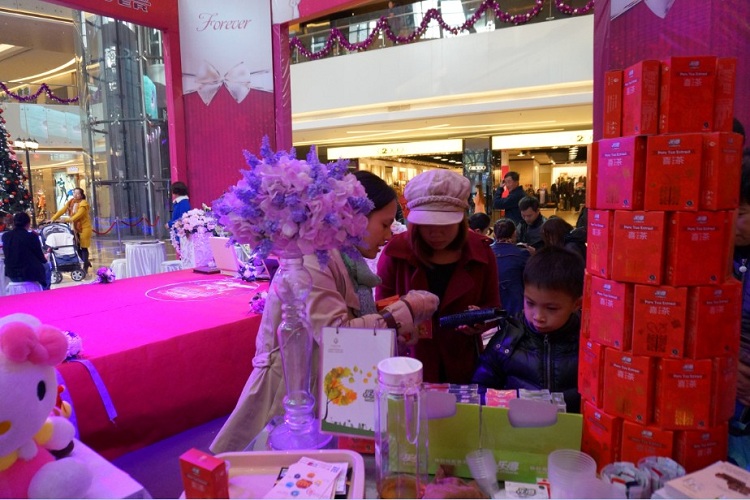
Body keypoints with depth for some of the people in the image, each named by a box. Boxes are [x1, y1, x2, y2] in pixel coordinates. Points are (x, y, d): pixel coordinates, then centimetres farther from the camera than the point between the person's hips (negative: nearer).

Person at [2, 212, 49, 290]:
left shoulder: (5, 236, 0)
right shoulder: (32, 236, -15)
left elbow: (8, 255, 15)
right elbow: (42, 259, -6)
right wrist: (45, 258, 17)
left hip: (12, 275, 5)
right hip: (29, 274, -5)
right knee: (46, 266, 25)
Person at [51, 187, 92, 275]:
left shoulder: (83, 203, -14)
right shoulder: (70, 202, 7)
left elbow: (79, 215, -27)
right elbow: (62, 210, -1)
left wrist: (68, 220, -39)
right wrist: (53, 219, -13)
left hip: (84, 227, -6)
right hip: (75, 228, 6)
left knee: (83, 247, -4)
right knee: (77, 247, 6)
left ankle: (85, 267, 2)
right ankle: (86, 262, 24)